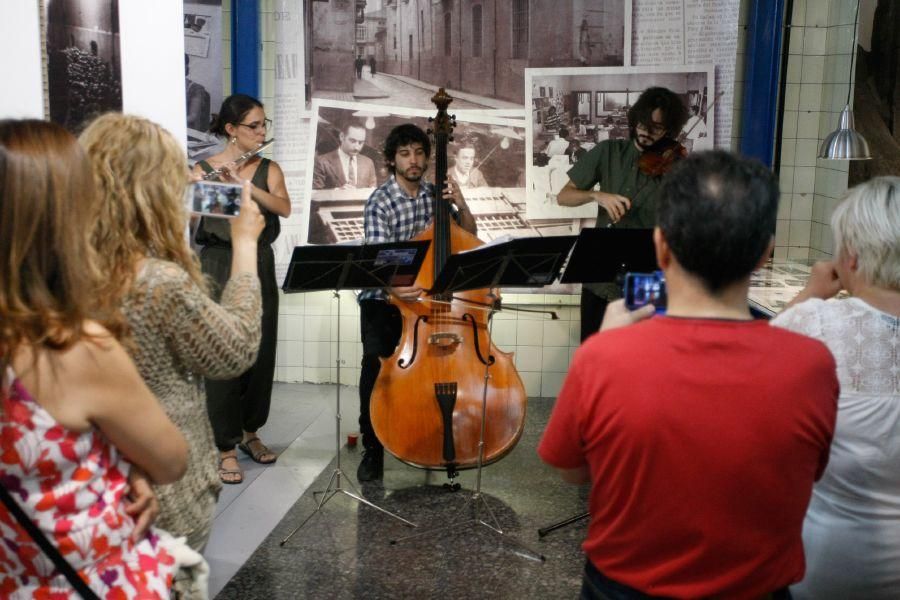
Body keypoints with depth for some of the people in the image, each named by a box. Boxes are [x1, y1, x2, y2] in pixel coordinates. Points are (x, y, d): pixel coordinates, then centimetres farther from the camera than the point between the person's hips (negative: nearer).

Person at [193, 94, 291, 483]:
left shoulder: (269, 170, 5)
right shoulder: (203, 170, -2)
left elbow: (283, 208, -14)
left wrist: (242, 181, -25)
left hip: (259, 270, 4)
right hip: (219, 272, -3)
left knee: (261, 355, 10)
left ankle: (249, 432, 29)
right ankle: (225, 448, 8)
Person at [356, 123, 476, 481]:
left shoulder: (434, 194, 5)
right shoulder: (380, 202, -11)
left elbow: (468, 238, 11)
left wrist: (461, 206, -8)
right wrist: (394, 287, -45)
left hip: (425, 295, 4)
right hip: (383, 298, -4)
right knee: (376, 358, -24)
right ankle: (372, 447, -8)